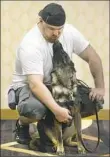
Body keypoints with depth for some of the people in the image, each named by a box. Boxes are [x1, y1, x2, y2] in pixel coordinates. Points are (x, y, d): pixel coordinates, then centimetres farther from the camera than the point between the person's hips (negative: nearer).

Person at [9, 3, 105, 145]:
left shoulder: (69, 32, -13)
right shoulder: (30, 45, -30)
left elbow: (92, 57, -3)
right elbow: (35, 84, -38)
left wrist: (100, 87, -10)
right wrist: (57, 110, -48)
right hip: (28, 85, -6)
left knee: (94, 100, -12)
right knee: (35, 109, -40)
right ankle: (22, 124, -2)